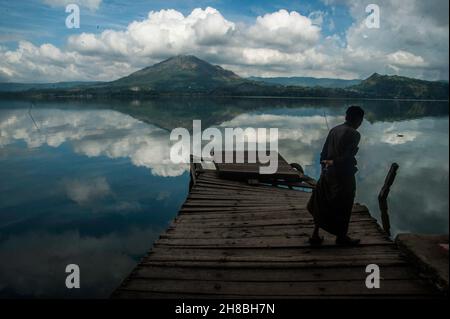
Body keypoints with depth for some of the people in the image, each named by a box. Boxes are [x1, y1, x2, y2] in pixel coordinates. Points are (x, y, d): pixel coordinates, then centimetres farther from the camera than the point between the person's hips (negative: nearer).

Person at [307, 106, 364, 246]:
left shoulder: (334, 130, 5)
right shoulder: (354, 134, -15)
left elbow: (324, 153, 6)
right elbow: (347, 157, -20)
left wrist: (324, 167, 12)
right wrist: (334, 162, -5)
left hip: (328, 173, 6)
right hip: (343, 176, -6)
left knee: (322, 204, 15)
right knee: (343, 207, 11)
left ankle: (315, 235, 19)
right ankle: (341, 236, 27)